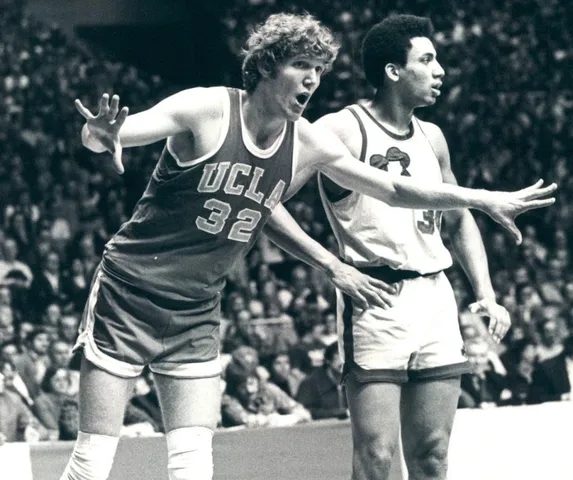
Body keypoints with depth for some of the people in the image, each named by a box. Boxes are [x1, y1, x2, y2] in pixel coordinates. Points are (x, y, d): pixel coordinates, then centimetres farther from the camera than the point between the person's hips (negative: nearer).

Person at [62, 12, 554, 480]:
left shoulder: (310, 145, 0)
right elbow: (96, 135, -23)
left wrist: (485, 199, 3)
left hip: (197, 313, 5)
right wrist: (102, 134, -48)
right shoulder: (206, 109, -15)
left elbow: (394, 189, 9)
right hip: (128, 291, -5)